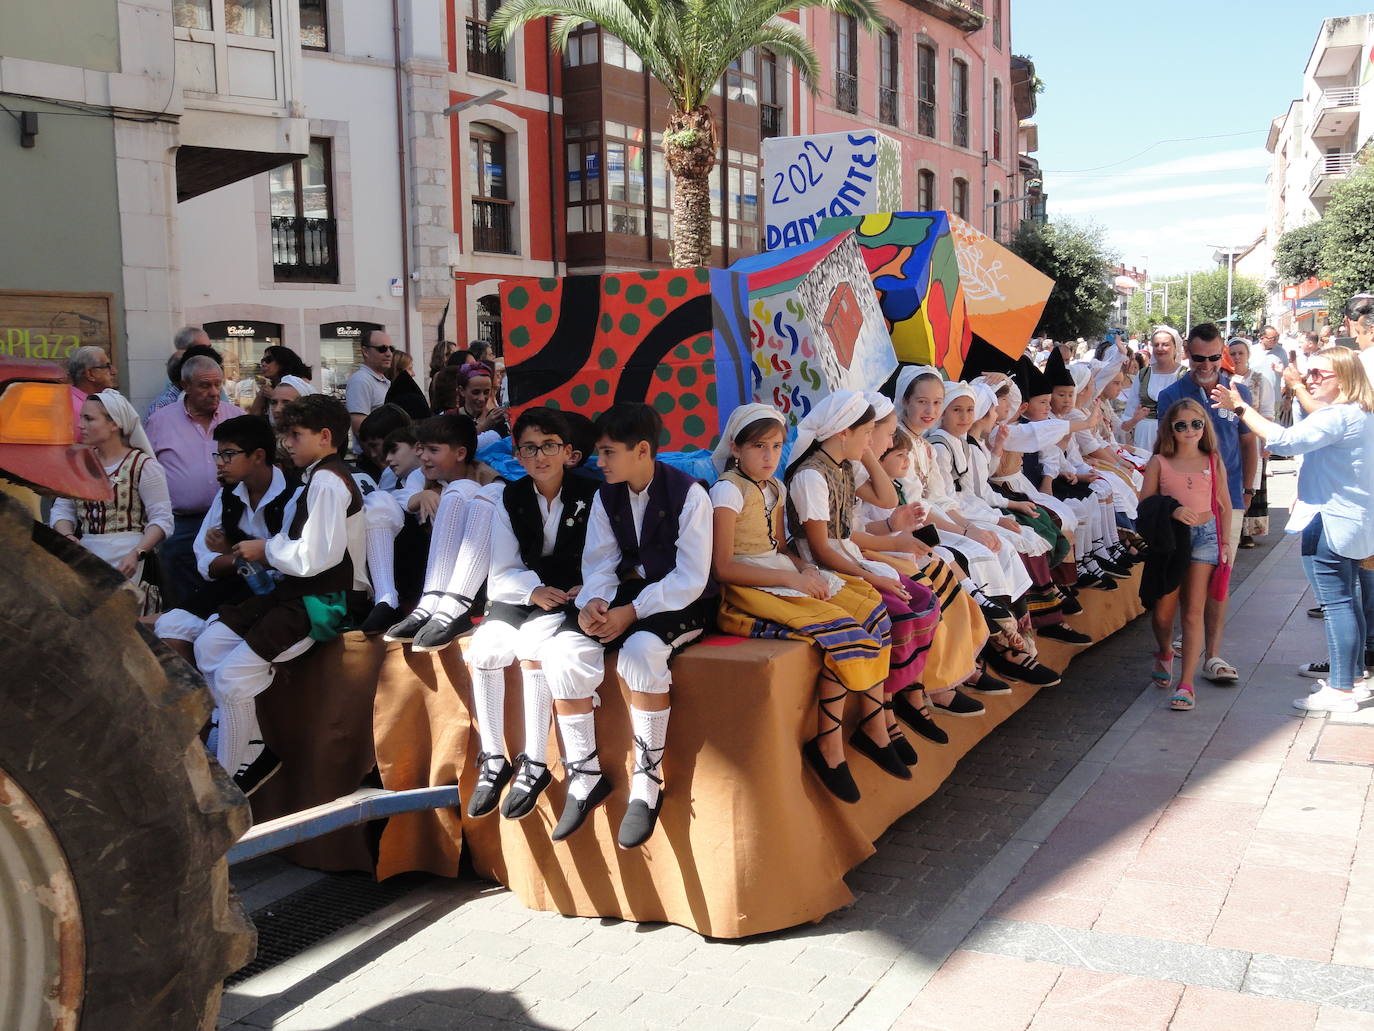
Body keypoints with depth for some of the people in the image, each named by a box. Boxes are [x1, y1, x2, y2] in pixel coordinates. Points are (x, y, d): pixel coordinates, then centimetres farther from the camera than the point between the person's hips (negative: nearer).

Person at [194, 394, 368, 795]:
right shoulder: (317, 478, 17)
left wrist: (266, 550, -9)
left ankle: (231, 778, 4)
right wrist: (268, 552, 3)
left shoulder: (327, 481, -15)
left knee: (233, 675, -15)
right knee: (209, 643, 3)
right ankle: (253, 750, 10)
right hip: (295, 592, 10)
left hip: (321, 602, -10)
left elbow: (315, 556, -24)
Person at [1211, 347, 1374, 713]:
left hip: (1329, 524, -11)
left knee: (1336, 604, -8)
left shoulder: (1336, 416, -19)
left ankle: (1341, 690, -5)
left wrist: (1240, 407, -27)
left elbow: (1285, 440, -31)